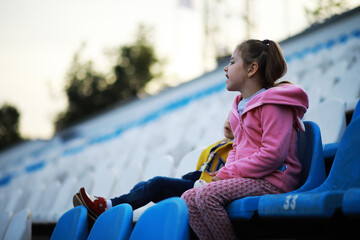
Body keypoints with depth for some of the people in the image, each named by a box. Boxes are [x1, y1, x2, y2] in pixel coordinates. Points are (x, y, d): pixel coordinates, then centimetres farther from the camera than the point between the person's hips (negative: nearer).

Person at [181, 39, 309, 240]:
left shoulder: (271, 103, -10)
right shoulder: (241, 106, 21)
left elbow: (272, 154, -19)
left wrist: (229, 173, -15)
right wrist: (226, 172, 4)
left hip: (272, 182, -9)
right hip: (249, 179, 9)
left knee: (207, 195, -28)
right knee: (189, 198, -8)